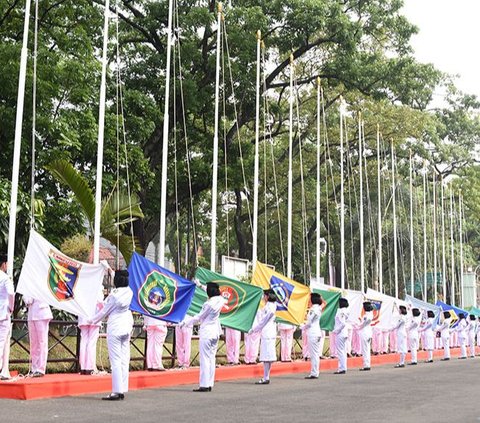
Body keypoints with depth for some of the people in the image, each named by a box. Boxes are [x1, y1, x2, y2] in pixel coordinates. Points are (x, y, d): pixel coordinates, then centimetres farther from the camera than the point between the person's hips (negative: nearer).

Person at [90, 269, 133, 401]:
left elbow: (105, 311, -5)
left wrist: (93, 320, 12)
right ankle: (123, 390, 11)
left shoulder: (113, 295, -15)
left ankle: (117, 392, -7)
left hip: (114, 328, -7)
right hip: (126, 327, 7)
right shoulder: (129, 292, 2)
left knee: (115, 361, -6)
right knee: (124, 360, 8)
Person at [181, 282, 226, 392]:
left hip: (206, 333, -8)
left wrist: (185, 322, 3)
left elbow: (198, 318, -8)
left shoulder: (208, 304, -18)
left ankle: (204, 385, -7)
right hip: (215, 332, 8)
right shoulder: (220, 300, 2)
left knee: (205, 359, -6)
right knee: (211, 358, 11)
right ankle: (210, 384, 12)